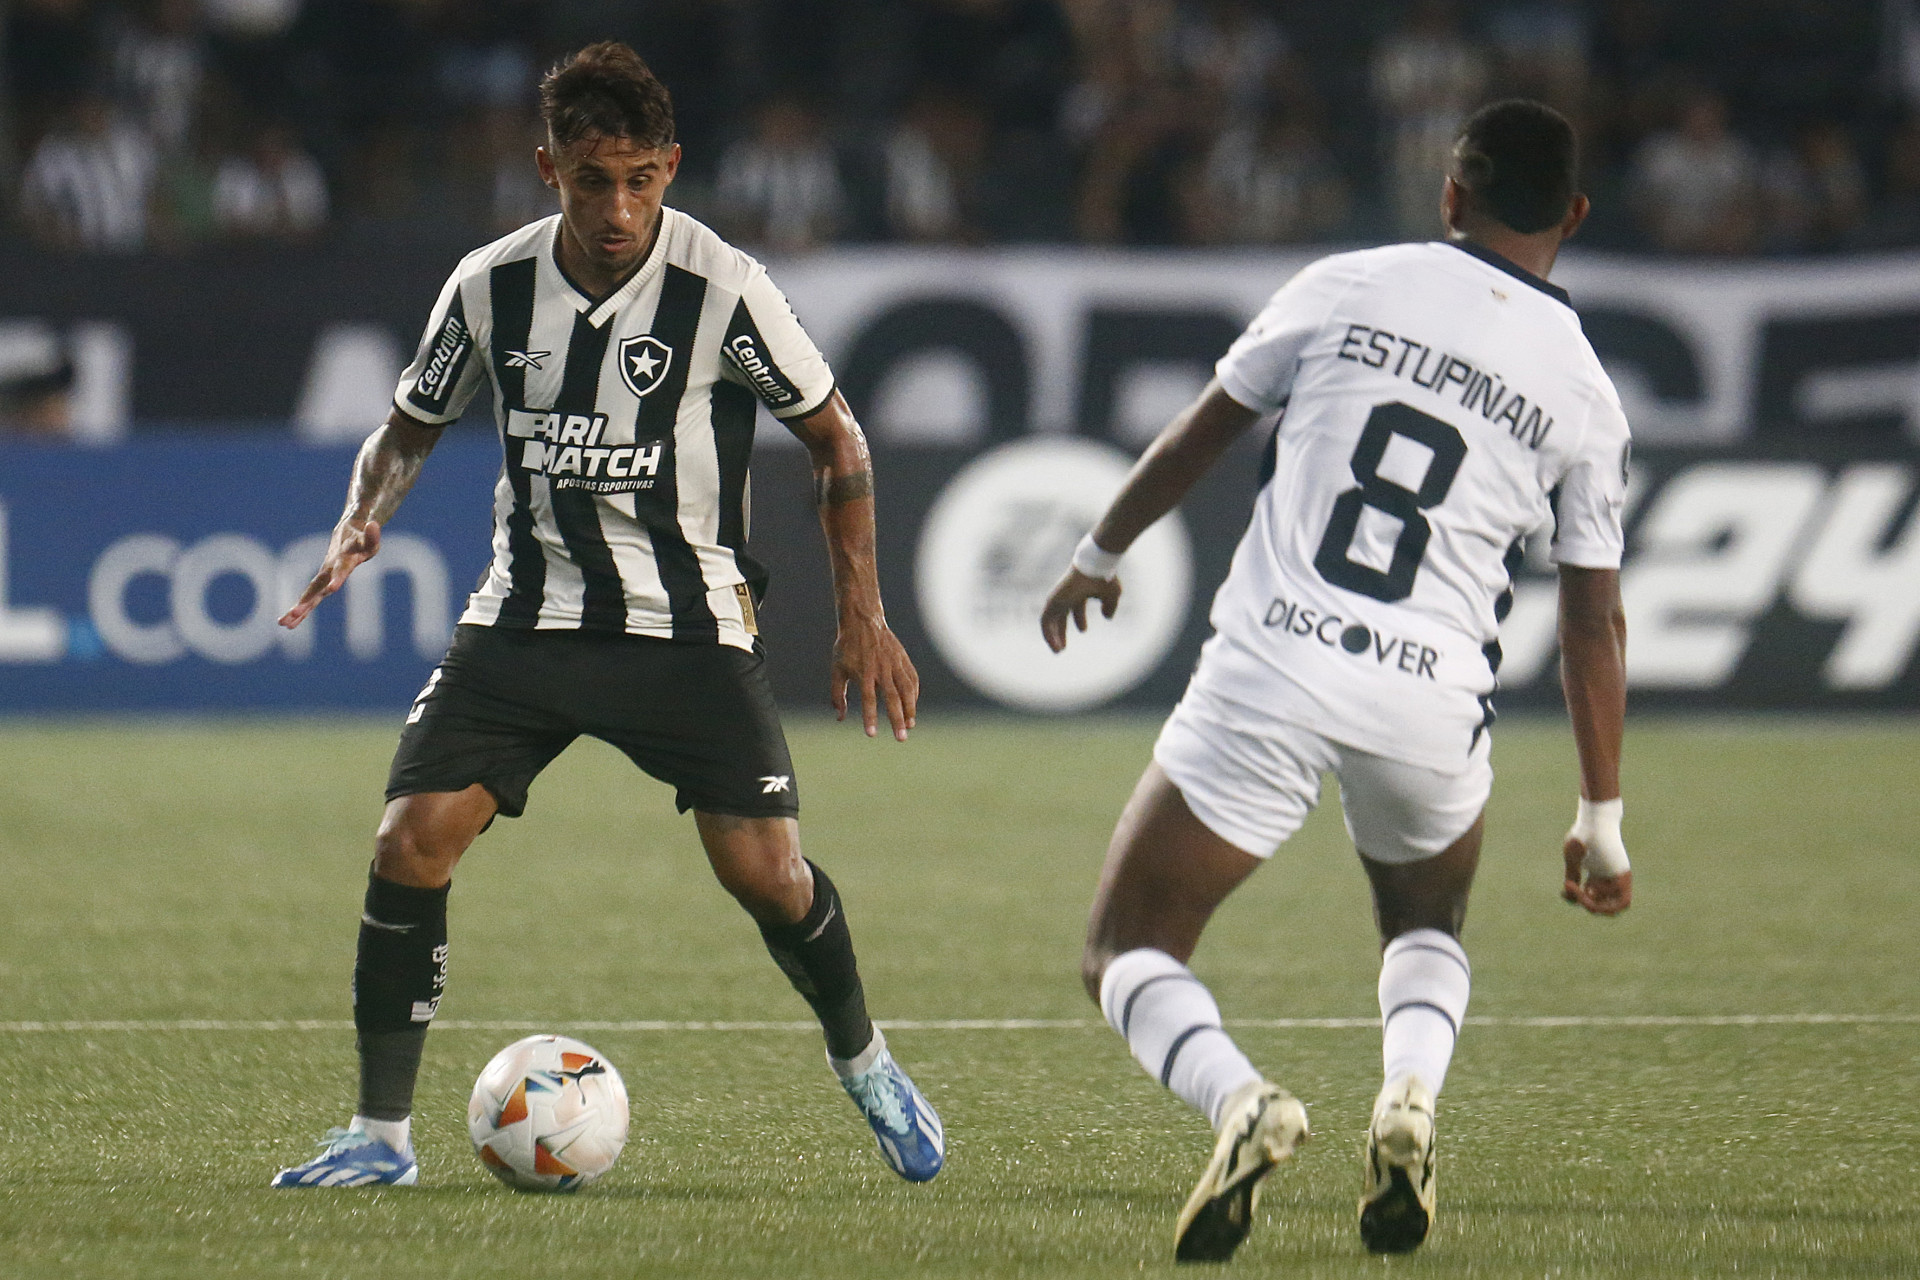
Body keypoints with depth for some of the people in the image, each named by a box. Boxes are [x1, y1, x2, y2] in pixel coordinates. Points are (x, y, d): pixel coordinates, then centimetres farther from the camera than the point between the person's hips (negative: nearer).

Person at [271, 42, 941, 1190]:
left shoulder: (724, 288, -11)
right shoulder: (492, 287, -2)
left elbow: (836, 438, 1)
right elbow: (411, 426, 14)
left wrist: (863, 616, -4)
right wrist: (363, 522, -7)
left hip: (687, 621, -2)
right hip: (528, 612, 3)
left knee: (763, 870, -12)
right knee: (412, 842, -13)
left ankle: (865, 1066, 19)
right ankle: (383, 1133, 0)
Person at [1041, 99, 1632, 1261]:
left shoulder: (1344, 289, 4)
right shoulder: (1582, 392, 7)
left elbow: (1201, 434, 15)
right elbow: (1595, 621, 10)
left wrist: (1099, 555, 32)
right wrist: (1602, 822, 18)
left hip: (1273, 666, -2)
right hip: (1432, 702, 2)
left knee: (1131, 953, 9)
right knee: (1428, 925, 31)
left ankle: (1238, 1100, -22)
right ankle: (1412, 1094, -1)